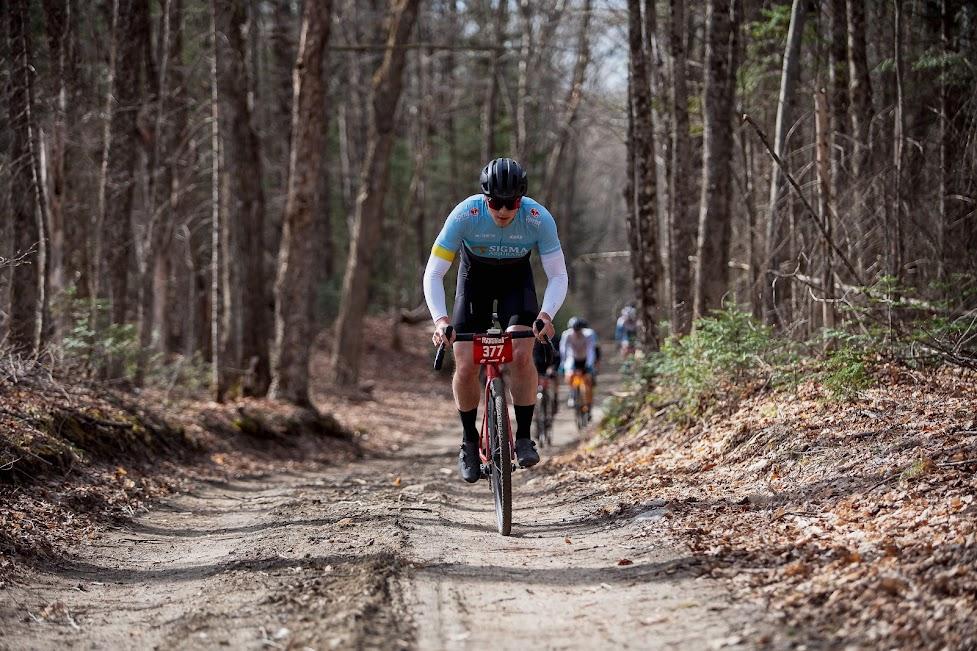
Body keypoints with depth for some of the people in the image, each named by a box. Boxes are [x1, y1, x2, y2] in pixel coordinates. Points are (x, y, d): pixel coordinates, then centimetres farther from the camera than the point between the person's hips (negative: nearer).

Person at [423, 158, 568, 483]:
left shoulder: (539, 218, -30)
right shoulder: (465, 215, -33)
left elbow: (558, 276, -23)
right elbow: (433, 274, -28)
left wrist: (546, 315, -42)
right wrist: (440, 319, -43)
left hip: (517, 279, 0)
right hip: (475, 277, 0)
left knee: (521, 355, -22)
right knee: (465, 367, -11)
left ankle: (524, 437, -7)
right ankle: (469, 440, 11)